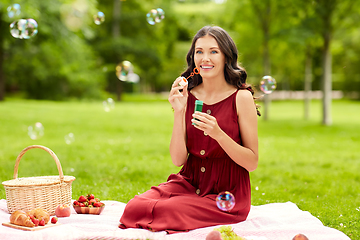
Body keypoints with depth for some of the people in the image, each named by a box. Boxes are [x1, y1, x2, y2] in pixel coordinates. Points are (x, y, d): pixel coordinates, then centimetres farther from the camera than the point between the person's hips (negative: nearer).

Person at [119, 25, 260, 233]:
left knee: (161, 210, -26)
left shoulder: (241, 97, -7)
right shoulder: (187, 96, 3)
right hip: (189, 183, 4)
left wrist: (218, 133, -22)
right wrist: (179, 112, -12)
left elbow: (252, 163, -8)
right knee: (135, 207, -22)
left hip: (227, 194, -4)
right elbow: (178, 159, -1)